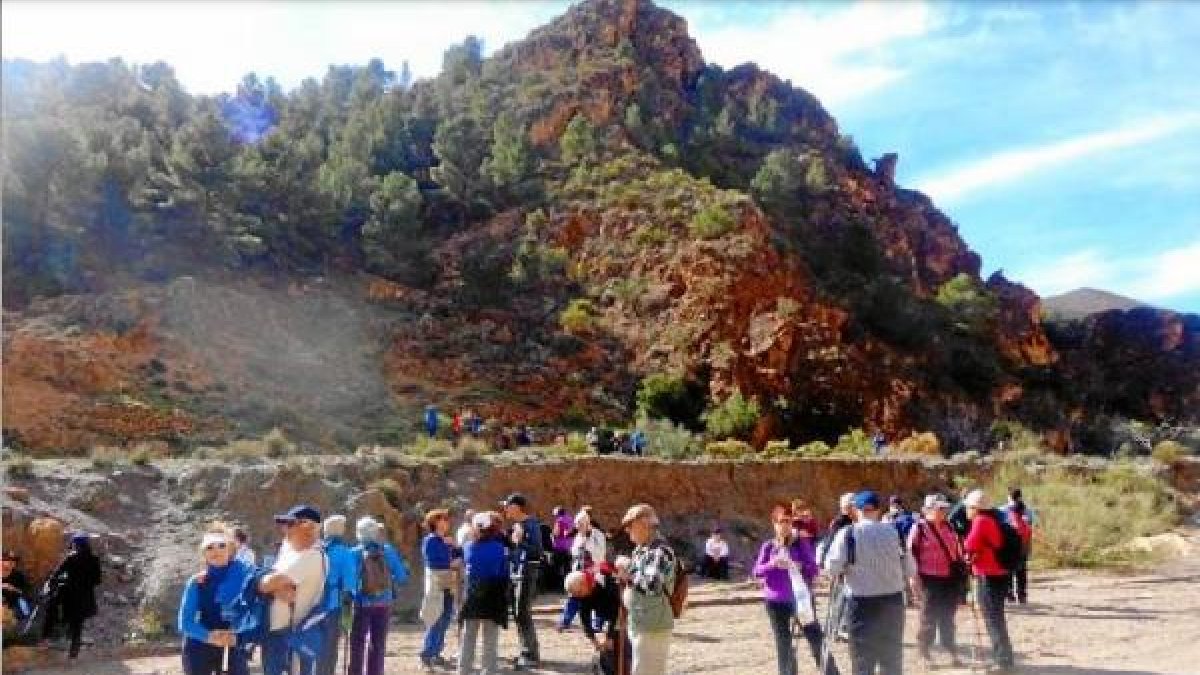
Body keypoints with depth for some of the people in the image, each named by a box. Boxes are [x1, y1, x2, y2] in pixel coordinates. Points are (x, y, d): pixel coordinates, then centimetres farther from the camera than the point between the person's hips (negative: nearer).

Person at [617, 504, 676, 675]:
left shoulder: (661, 551, -18)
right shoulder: (640, 549, 11)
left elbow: (652, 586, -31)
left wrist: (628, 569, -20)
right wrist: (625, 576, 5)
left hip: (653, 627, -9)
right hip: (638, 624, 9)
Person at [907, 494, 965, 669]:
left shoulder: (948, 527, 11)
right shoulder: (920, 528, -9)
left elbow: (957, 549, 21)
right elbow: (911, 553, -10)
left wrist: (961, 567, 15)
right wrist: (915, 575, -13)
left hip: (950, 579, 6)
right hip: (930, 580, -6)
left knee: (947, 618, 15)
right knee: (929, 618, 3)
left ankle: (951, 651, 25)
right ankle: (924, 653, 15)